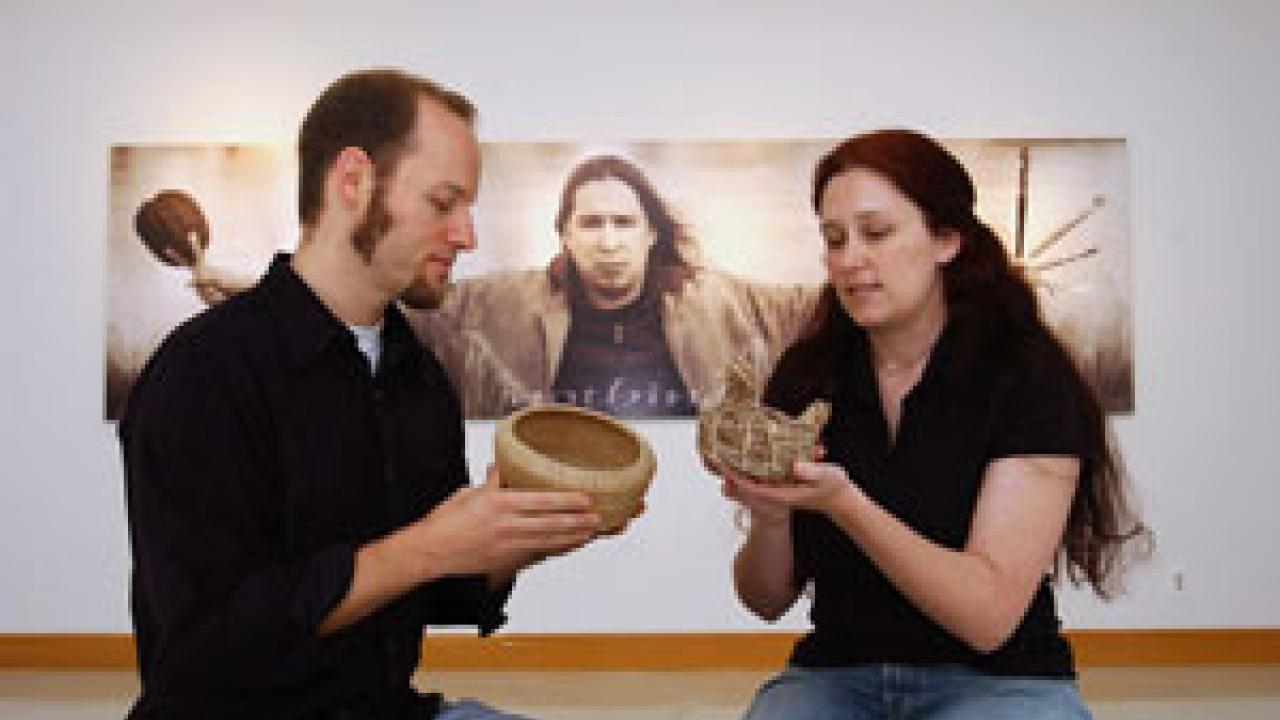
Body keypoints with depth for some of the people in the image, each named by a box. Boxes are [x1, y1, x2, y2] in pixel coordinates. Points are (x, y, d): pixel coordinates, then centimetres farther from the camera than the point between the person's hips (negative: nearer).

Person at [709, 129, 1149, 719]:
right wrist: (770, 518, -17)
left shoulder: (1029, 377, -9)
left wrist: (842, 504, -28)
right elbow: (768, 601, 5)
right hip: (835, 670, 3)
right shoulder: (804, 374, 1)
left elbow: (990, 616, -16)